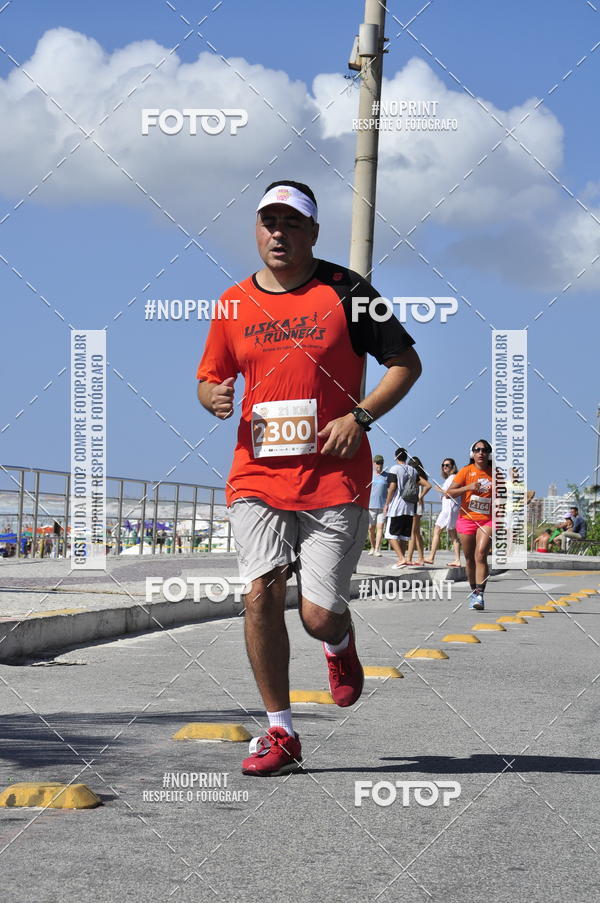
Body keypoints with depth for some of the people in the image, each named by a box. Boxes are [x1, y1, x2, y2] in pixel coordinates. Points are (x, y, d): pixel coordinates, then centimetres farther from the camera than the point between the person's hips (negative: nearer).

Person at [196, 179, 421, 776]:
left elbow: (406, 363, 3)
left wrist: (359, 417, -10)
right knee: (261, 593, -12)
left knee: (319, 615, -6)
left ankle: (340, 647, 34)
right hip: (257, 476, 3)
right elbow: (210, 378, 21)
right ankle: (280, 734, 0)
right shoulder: (235, 303, 9)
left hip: (334, 477, -3)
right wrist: (213, 396, -4)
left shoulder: (344, 291, 0)